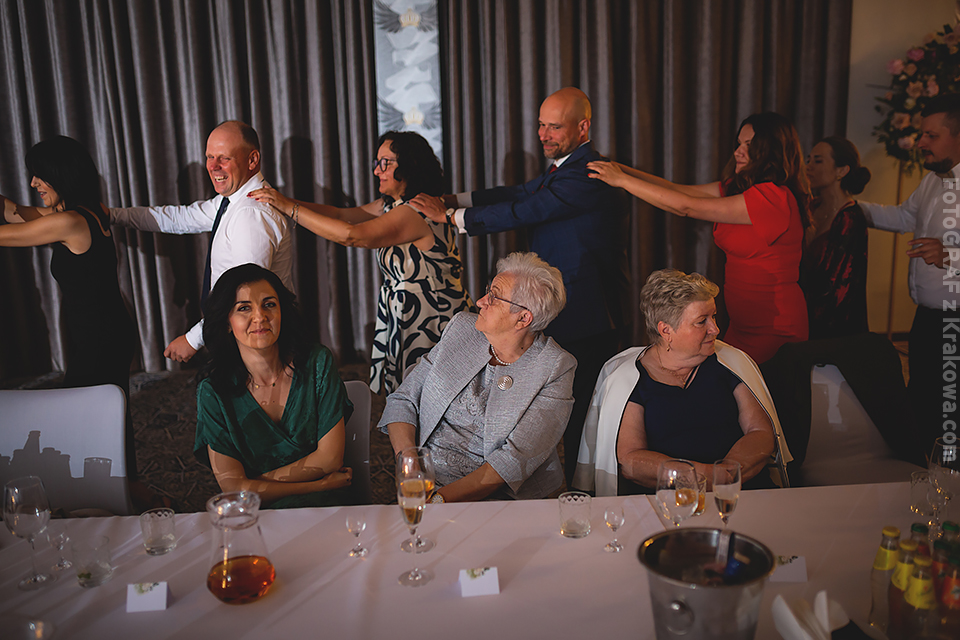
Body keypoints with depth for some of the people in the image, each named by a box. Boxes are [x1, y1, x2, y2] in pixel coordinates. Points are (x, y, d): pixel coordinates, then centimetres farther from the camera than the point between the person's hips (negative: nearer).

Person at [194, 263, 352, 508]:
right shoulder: (213, 391, -6)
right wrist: (321, 484, -14)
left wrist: (262, 481, -9)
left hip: (319, 507, -1)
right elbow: (233, 487, -10)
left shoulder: (316, 362, -5)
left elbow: (331, 457, -5)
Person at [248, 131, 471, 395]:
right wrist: (284, 201, -2)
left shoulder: (418, 212, -21)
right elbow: (342, 214, 8)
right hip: (401, 316, 9)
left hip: (430, 321, -9)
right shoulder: (391, 204, 11)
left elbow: (350, 235, -28)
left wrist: (289, 208, -21)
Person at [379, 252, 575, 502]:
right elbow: (403, 399, 7)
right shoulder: (462, 327, 6)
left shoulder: (555, 369, -7)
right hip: (425, 485, 3)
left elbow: (517, 457, -16)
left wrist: (440, 499, -24)